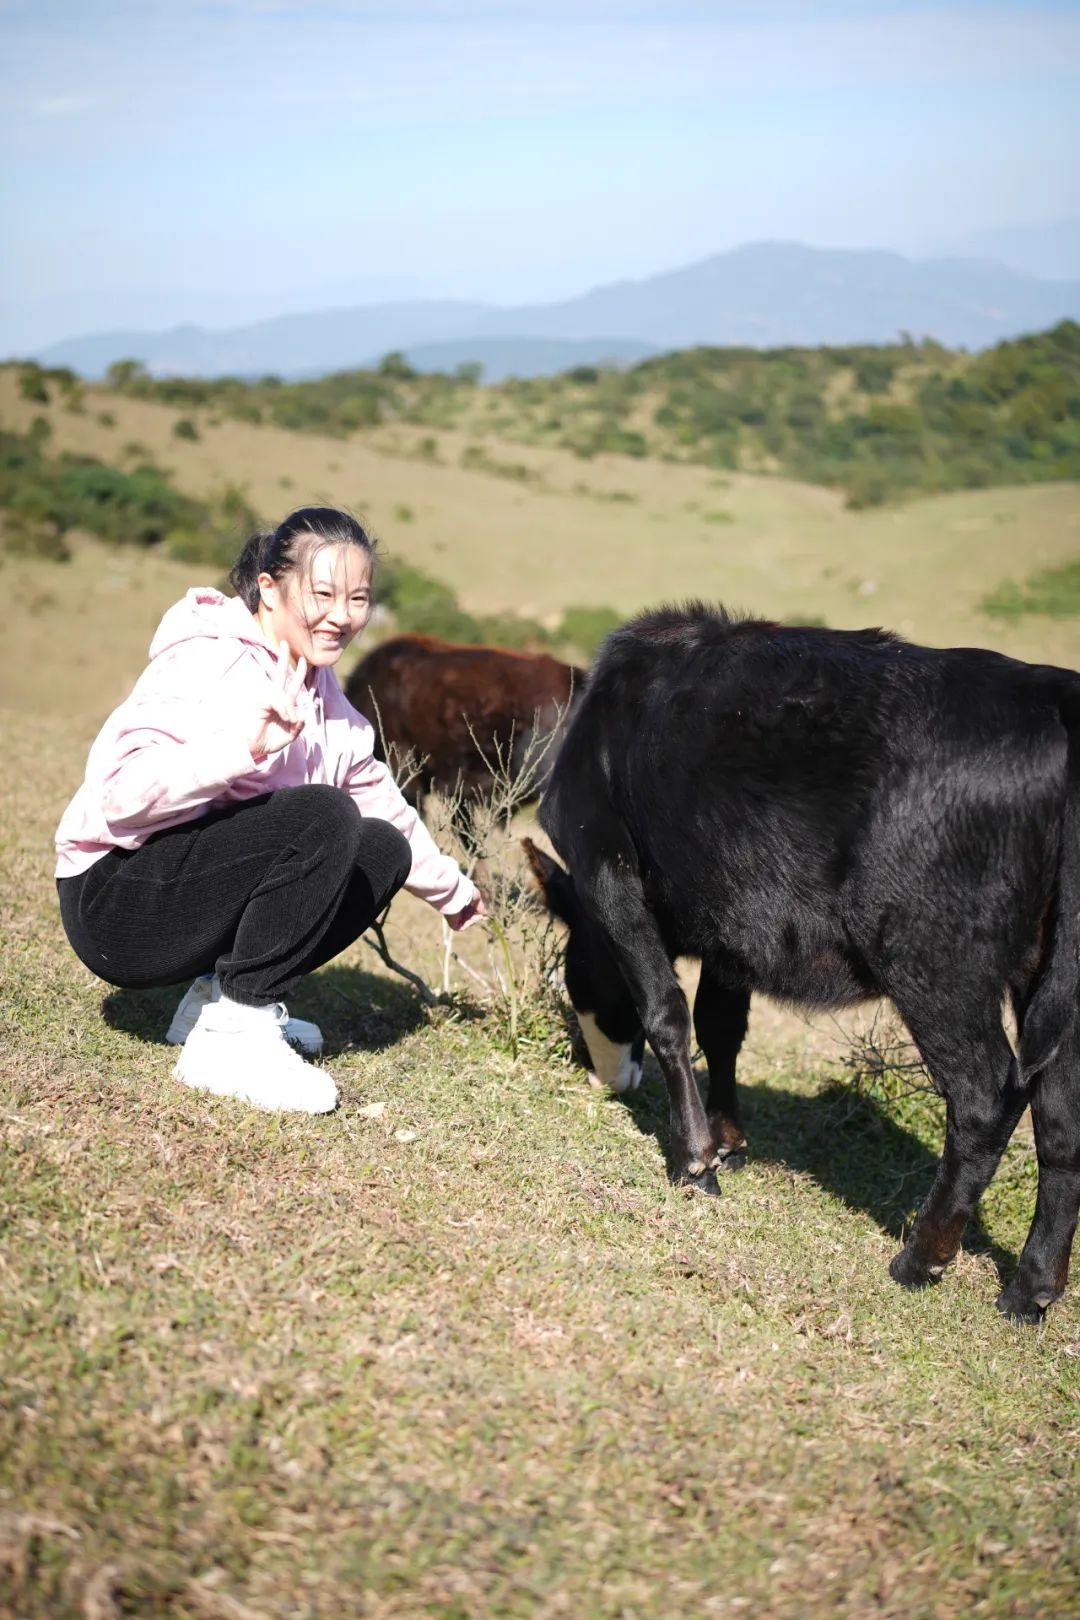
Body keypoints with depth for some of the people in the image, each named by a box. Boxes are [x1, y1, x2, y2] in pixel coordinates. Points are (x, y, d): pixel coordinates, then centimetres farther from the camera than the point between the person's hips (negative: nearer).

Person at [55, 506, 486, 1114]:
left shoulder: (319, 689, 10)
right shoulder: (212, 664, -17)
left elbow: (377, 796, 23)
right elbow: (122, 793, -29)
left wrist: (451, 888, 31)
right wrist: (245, 746, -41)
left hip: (196, 886, 9)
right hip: (116, 900, -9)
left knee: (384, 850, 4)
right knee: (321, 818, -27)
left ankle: (218, 994, 4)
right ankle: (230, 1035, -20)